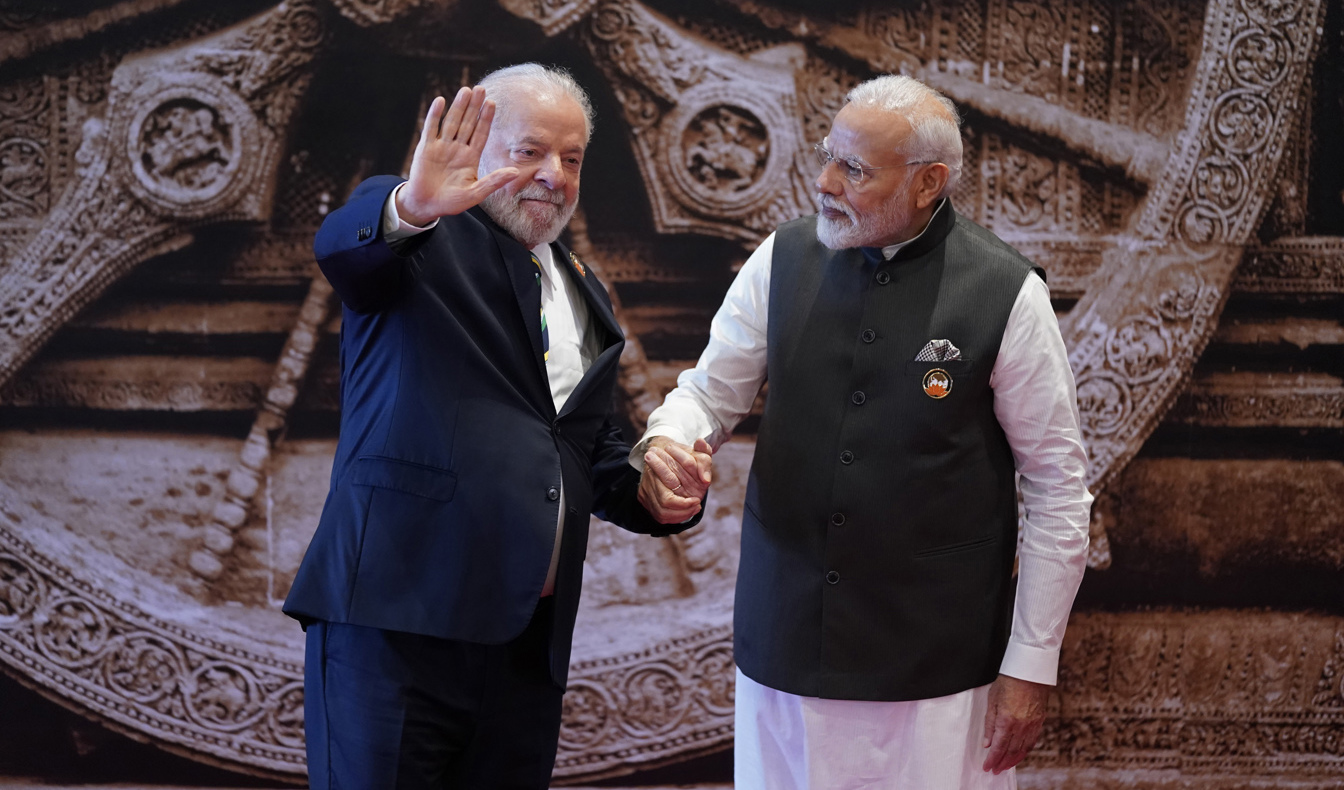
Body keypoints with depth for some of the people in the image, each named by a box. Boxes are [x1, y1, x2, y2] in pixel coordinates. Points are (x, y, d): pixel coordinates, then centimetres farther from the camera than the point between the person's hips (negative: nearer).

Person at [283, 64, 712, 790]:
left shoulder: (582, 296, 21)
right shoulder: (422, 242, 0)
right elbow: (340, 244, -23)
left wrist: (644, 487, 7)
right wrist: (411, 208, -45)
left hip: (528, 640, 6)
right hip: (397, 619, -6)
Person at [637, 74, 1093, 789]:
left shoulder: (1008, 296, -9)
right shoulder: (783, 259, 1)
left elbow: (1058, 492, -4)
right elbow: (711, 388, 13)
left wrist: (1031, 666, -4)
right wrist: (667, 441, -12)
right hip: (784, 645, 3)